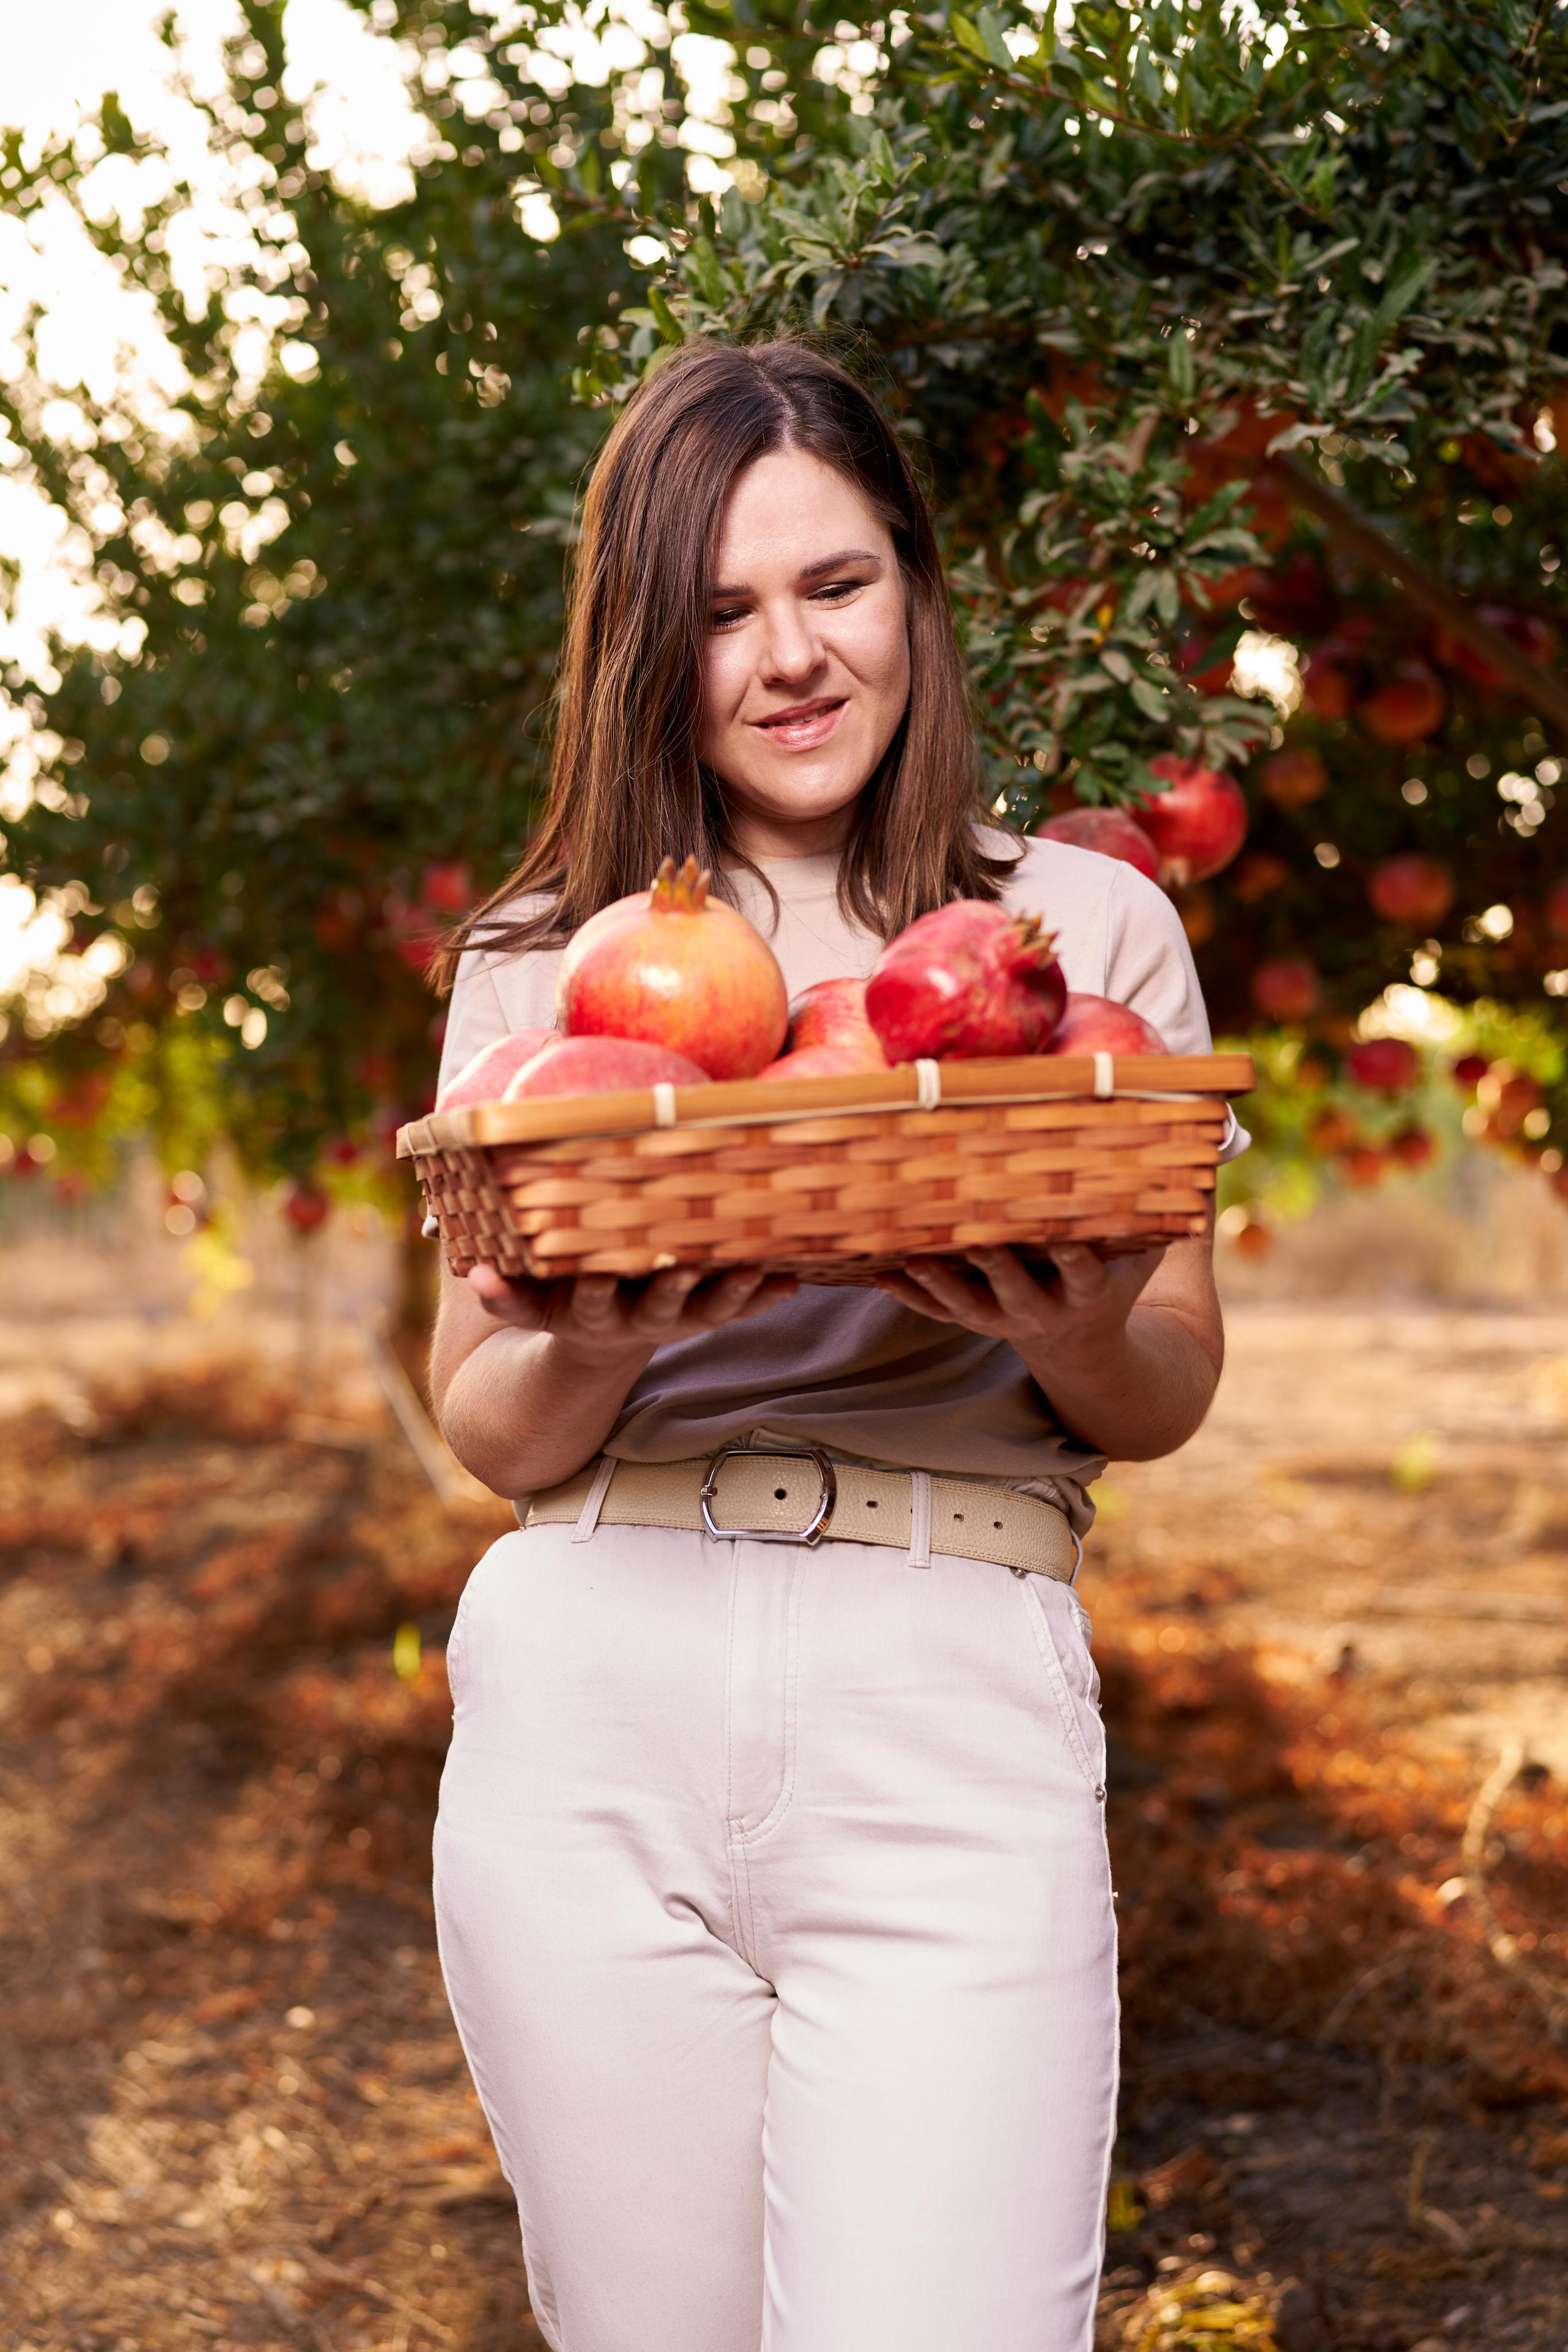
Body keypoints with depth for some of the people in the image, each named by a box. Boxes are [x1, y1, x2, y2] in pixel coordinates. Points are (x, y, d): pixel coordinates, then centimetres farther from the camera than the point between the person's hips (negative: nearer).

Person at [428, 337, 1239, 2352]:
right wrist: (605, 1347, -12)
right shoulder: (543, 962, 12)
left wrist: (1077, 1334, -12)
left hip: (955, 1723, -1)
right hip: (591, 1685, 2)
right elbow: (490, 1435, 11)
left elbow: (1169, 1400, 12)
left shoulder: (1087, 926, 10)